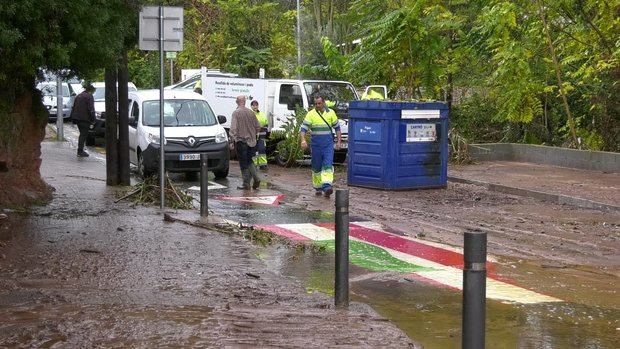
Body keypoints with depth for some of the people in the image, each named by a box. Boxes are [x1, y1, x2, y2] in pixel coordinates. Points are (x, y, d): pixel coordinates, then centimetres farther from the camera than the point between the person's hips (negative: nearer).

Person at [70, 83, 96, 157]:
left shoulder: (78, 96, 17)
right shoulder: (89, 96, -9)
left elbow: (73, 107, 20)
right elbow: (91, 109, -16)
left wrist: (73, 118, 23)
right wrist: (93, 119, -13)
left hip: (77, 117, 8)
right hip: (85, 118, -8)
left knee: (82, 134, 19)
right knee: (84, 134, -3)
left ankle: (80, 150, 23)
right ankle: (80, 152, -4)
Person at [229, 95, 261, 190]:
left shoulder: (236, 113, -10)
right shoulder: (250, 112, 5)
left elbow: (233, 128, -16)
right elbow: (258, 126, 10)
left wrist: (232, 141, -11)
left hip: (241, 140, -5)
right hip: (251, 141, 5)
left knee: (243, 163, 1)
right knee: (249, 161, 17)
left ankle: (246, 184, 4)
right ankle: (256, 178, 0)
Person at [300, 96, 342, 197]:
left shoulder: (331, 113, 5)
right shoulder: (311, 114, 0)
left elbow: (337, 128, 13)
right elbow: (303, 128, -7)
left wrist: (338, 141, 6)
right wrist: (303, 140, -23)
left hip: (328, 144, 0)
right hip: (316, 145, 0)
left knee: (328, 165, -14)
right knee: (316, 168, 7)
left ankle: (327, 187, -25)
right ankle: (318, 188, 20)